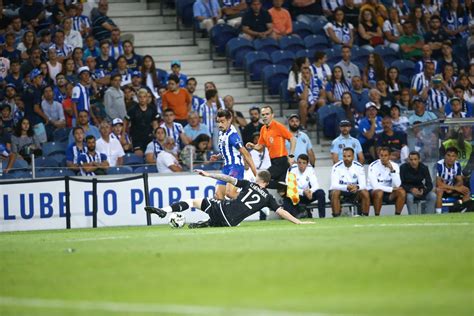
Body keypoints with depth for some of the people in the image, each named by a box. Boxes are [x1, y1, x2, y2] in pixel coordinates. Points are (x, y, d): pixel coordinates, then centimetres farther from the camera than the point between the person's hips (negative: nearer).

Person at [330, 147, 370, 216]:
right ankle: (336, 218, -32)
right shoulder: (337, 167, -14)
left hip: (354, 192, 2)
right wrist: (346, 187, -40)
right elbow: (334, 185, -22)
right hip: (340, 191, -2)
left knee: (365, 193, -27)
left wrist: (357, 187, -37)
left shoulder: (359, 167, -7)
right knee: (335, 192, -35)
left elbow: (363, 184, -13)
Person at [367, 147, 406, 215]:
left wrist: (392, 170, -24)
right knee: (379, 192, -37)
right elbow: (375, 186, -23)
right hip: (374, 191, -4)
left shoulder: (394, 166, -4)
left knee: (402, 192, -22)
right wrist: (392, 189, -20)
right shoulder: (373, 166, -15)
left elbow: (397, 185, -15)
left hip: (388, 192, 4)